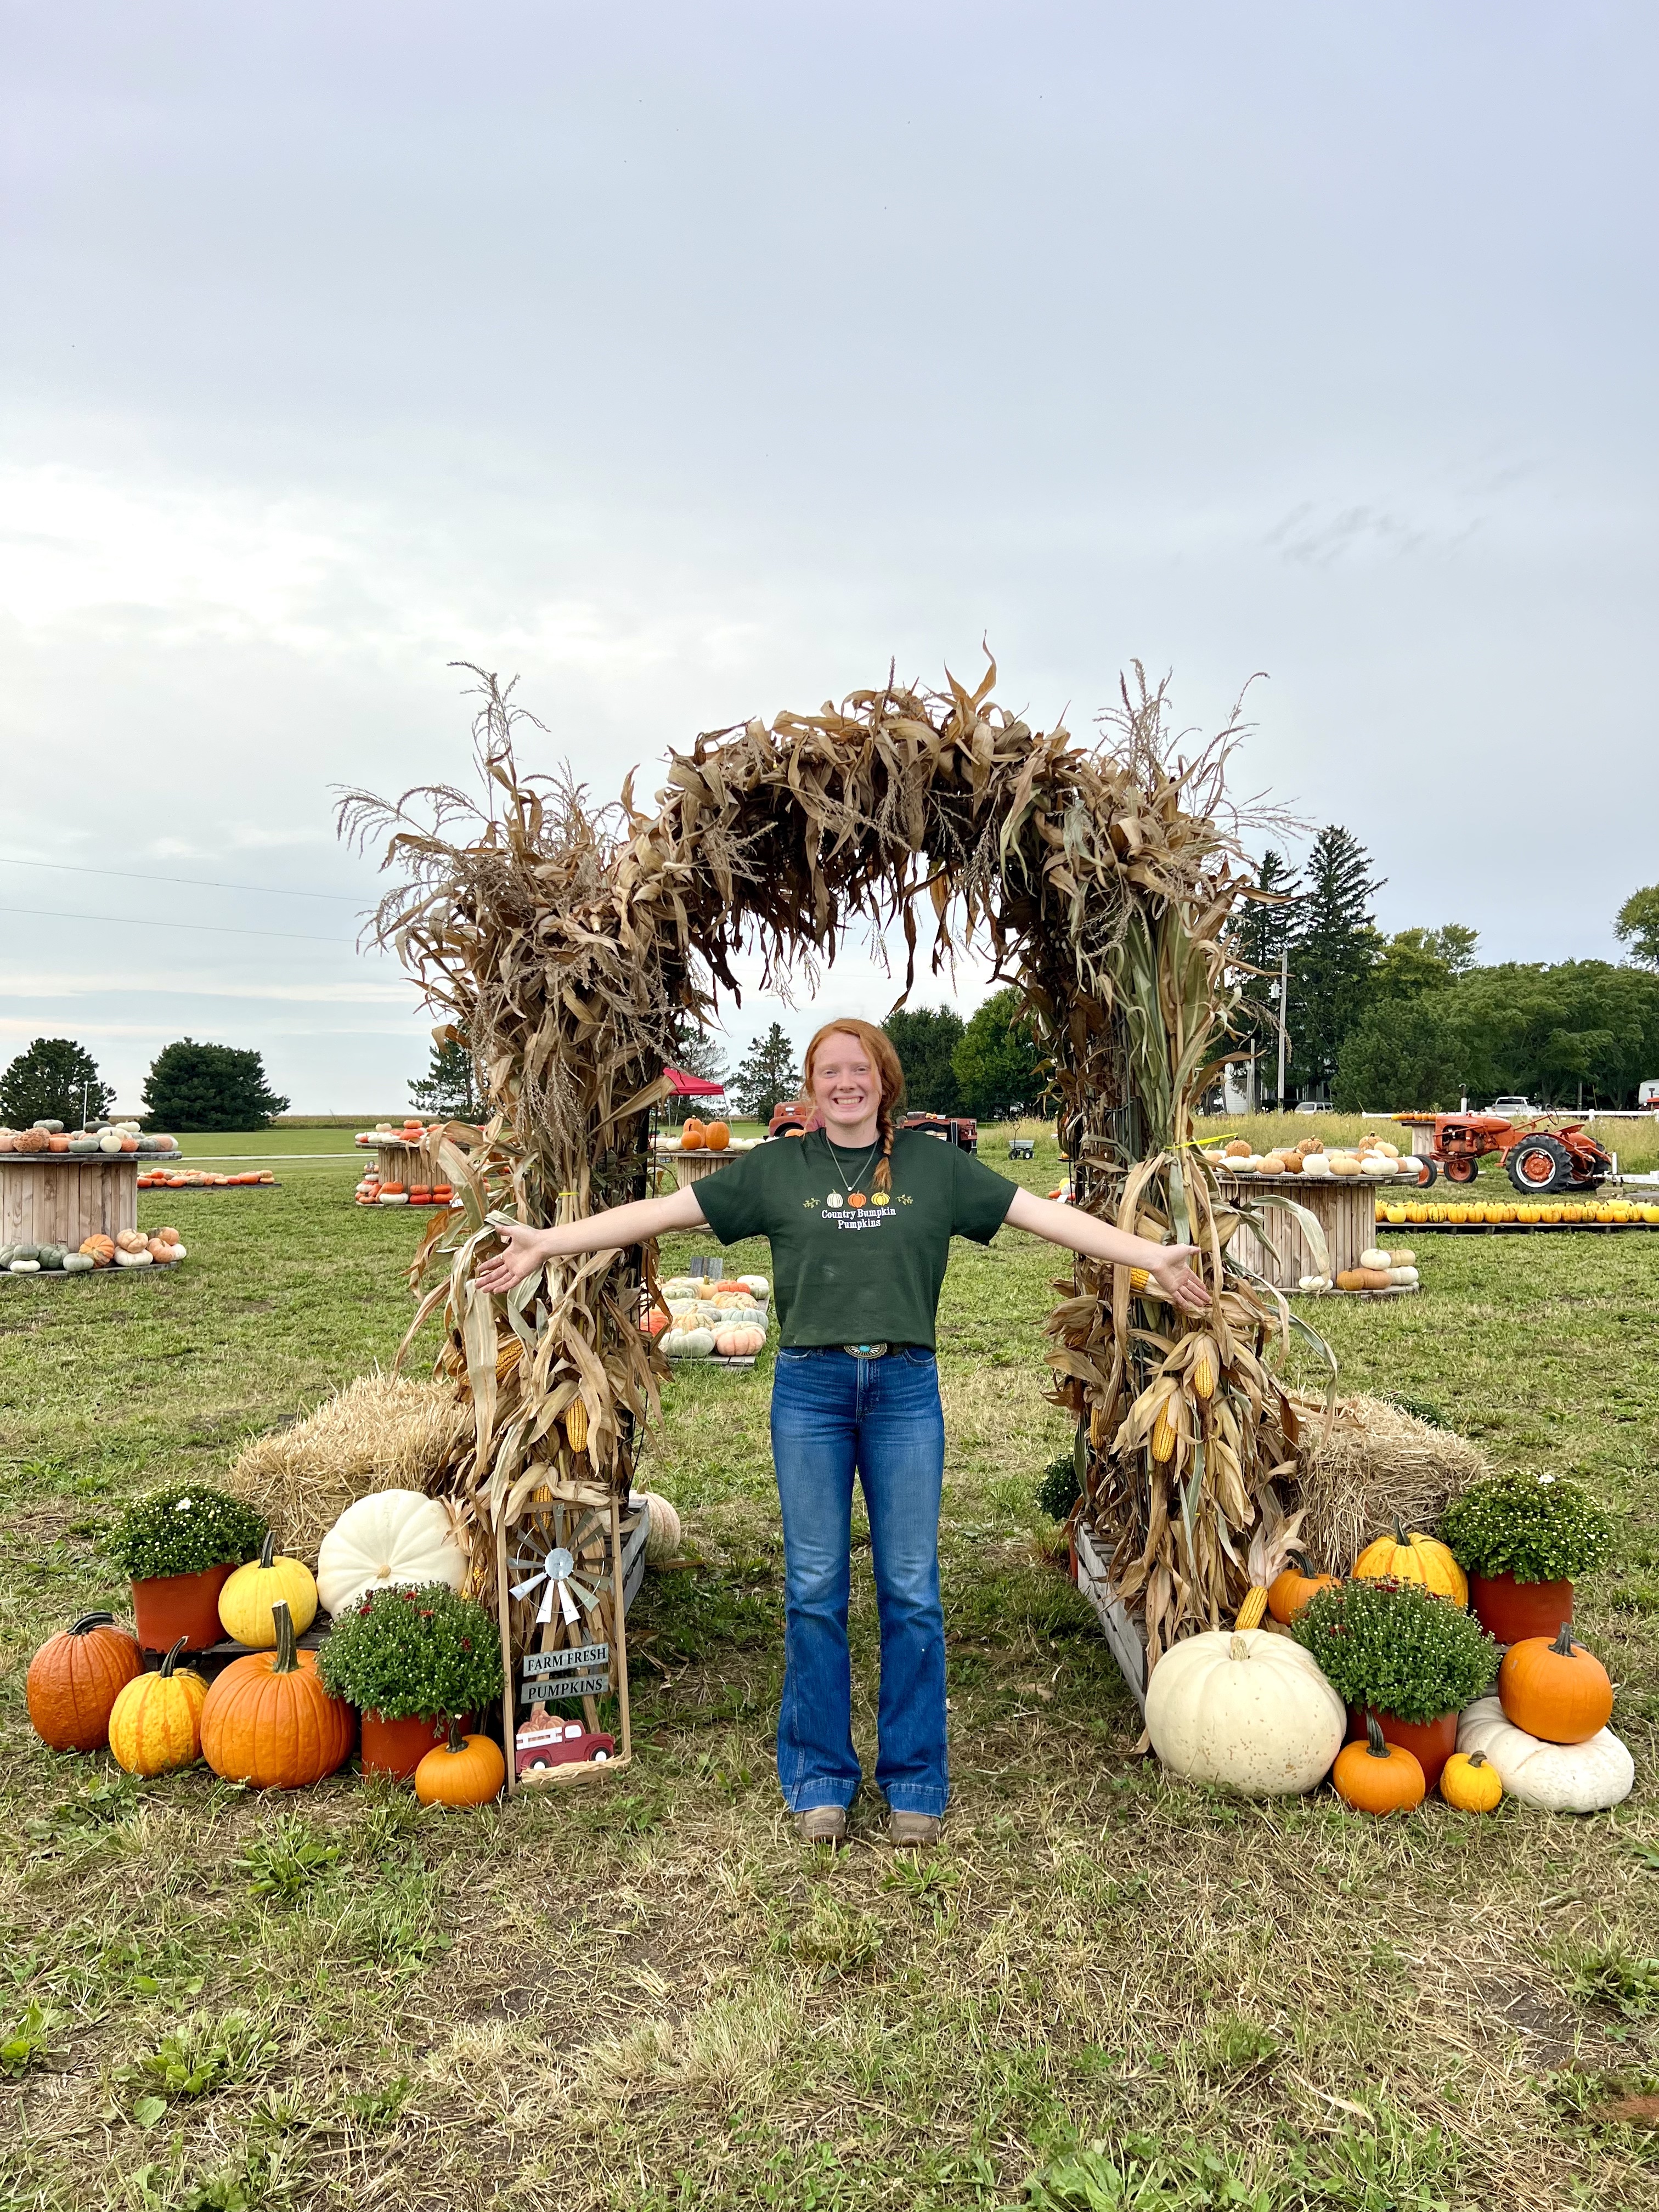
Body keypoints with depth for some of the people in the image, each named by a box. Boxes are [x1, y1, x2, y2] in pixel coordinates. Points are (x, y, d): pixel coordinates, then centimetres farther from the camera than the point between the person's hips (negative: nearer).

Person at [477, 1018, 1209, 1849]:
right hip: (810, 1387, 0)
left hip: (905, 1387, 0)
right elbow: (660, 1211, 3)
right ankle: (820, 1780, 24)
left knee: (912, 1591, 5)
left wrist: (1154, 1255, -4)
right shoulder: (776, 1169, 5)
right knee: (813, 1590, 7)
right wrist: (544, 1242, -2)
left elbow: (1044, 1213, 2)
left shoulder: (934, 1164, 5)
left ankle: (914, 1781, 22)